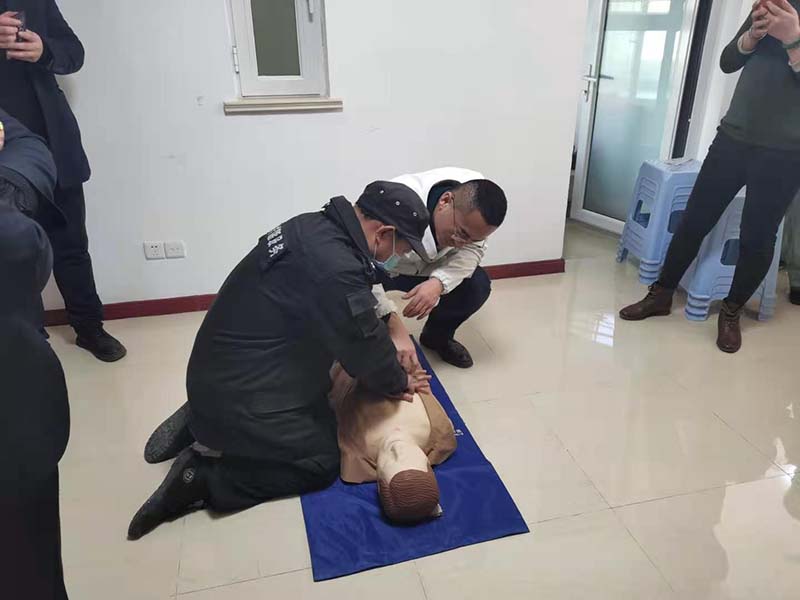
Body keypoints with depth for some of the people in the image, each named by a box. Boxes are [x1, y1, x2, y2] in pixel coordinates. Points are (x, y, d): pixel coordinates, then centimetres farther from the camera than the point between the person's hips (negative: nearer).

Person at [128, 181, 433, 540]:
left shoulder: (318, 228, 0)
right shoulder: (334, 268, -31)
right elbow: (364, 348, -17)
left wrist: (393, 328, 6)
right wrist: (399, 383, 1)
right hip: (238, 393, -9)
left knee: (321, 416, 23)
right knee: (322, 463, 5)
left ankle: (201, 423, 18)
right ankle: (203, 476, 2)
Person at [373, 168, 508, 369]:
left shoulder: (477, 198, -25)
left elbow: (472, 250, -16)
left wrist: (438, 282, -35)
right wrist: (395, 328, -55)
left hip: (425, 267, 4)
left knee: (477, 286, -16)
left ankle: (437, 337, 14)